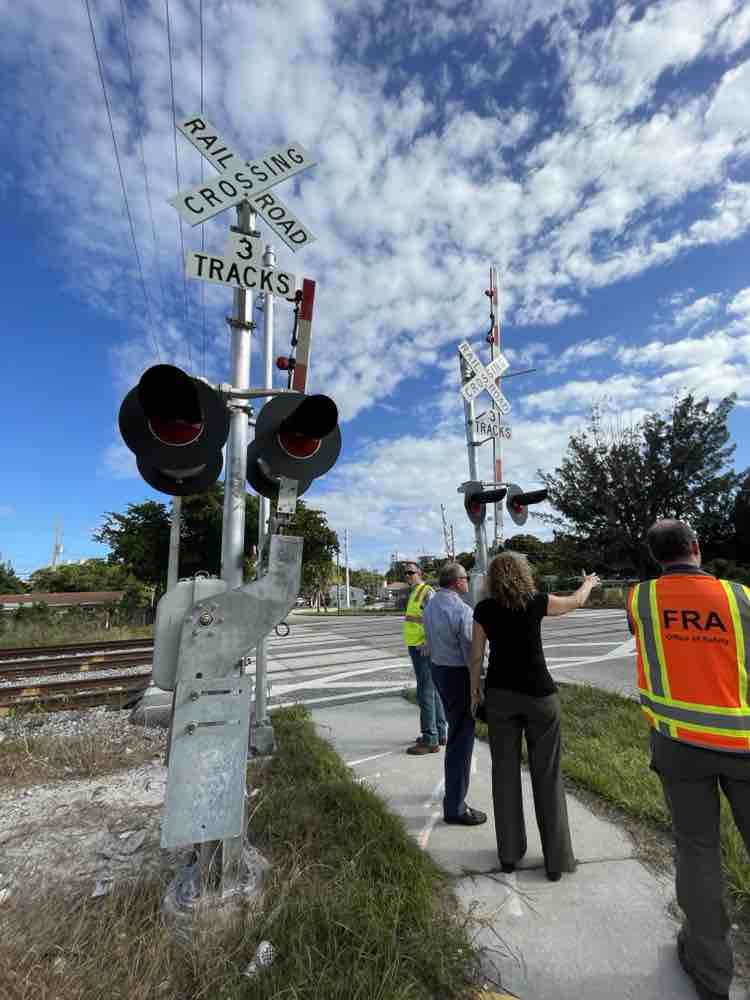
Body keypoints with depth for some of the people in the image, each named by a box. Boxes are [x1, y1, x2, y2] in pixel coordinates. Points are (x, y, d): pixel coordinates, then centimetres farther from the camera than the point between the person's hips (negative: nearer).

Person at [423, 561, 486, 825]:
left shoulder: (430, 607, 4)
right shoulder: (462, 610, -23)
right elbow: (472, 652, -20)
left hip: (438, 670, 9)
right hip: (459, 675, -9)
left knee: (456, 731, 25)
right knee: (461, 739, 3)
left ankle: (455, 787, 42)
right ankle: (454, 806, 13)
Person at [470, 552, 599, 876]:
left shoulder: (483, 609, -4)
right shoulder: (536, 602, -8)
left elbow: (476, 654, 2)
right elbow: (575, 601, 11)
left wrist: (474, 688, 16)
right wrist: (589, 583, 32)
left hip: (499, 694, 2)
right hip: (539, 695, -1)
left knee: (505, 772, 13)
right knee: (547, 775, 11)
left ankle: (509, 853, 25)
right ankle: (556, 860, 22)